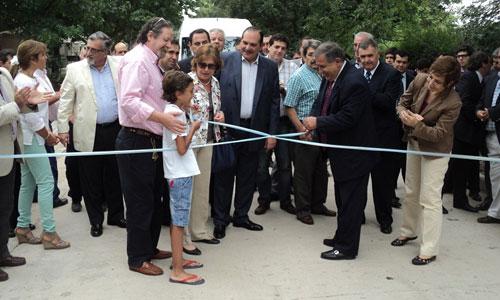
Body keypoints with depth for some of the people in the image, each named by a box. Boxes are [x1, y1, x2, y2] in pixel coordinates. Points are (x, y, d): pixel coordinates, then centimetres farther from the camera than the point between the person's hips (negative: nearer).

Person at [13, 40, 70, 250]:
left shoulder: (29, 78, 12)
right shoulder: (24, 82, -18)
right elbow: (31, 116, -21)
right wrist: (48, 135, -10)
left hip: (31, 138, 10)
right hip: (31, 138, -10)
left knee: (28, 183, 13)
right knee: (46, 181, -8)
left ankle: (23, 228, 21)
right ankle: (48, 233, -5)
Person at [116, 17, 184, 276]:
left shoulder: (151, 62, 16)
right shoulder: (137, 60, -15)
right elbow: (129, 100, -27)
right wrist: (162, 117, -33)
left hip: (151, 140, 10)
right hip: (136, 141, -10)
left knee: (154, 199, 18)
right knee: (140, 201, 1)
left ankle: (149, 247, 33)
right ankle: (138, 259, 14)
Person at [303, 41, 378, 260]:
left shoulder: (355, 82, -24)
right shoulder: (329, 78, 5)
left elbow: (347, 118, -28)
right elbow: (321, 104, 12)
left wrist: (318, 122, -21)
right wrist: (313, 120, -9)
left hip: (354, 154, -10)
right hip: (340, 152, 10)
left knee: (350, 201, 1)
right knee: (342, 199, 21)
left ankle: (347, 247, 12)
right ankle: (342, 238, 35)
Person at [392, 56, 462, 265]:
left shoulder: (453, 103, -28)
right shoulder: (420, 80, -14)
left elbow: (439, 134, -26)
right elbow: (403, 102, -1)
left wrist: (416, 125, -40)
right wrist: (404, 113, -24)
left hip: (435, 150, -6)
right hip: (414, 143, 6)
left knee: (430, 199, -4)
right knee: (411, 192, 20)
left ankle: (429, 250, 5)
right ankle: (408, 231, 39)